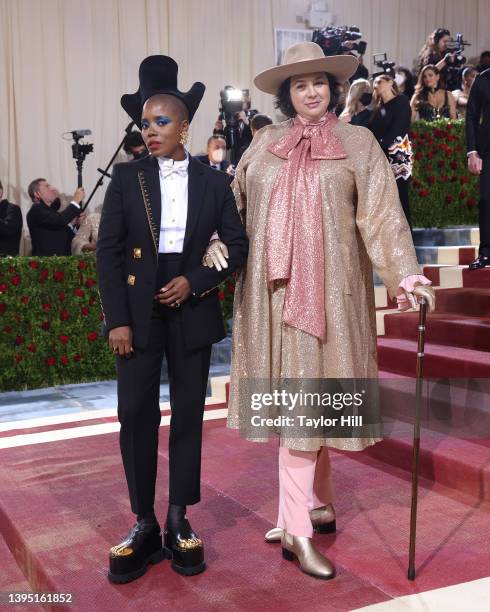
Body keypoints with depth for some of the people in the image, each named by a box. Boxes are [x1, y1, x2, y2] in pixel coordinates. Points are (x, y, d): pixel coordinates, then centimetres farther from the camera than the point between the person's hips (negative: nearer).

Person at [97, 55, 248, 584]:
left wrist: (195, 281, -10)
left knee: (188, 416, 6)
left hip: (192, 309, 1)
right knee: (136, 416, 0)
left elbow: (237, 247, 6)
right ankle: (144, 525, 14)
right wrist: (116, 319, -9)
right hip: (137, 309, 0)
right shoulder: (126, 176, 3)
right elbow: (107, 250, -1)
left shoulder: (214, 182, 5)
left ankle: (179, 524, 19)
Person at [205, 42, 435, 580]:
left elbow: (381, 211, -5)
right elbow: (234, 204, 11)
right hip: (274, 289, 3)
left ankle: (298, 528, 4)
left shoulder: (357, 142, 3)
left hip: (327, 289, -3)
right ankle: (317, 507, 24)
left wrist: (403, 273, -17)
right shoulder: (265, 143, 11)